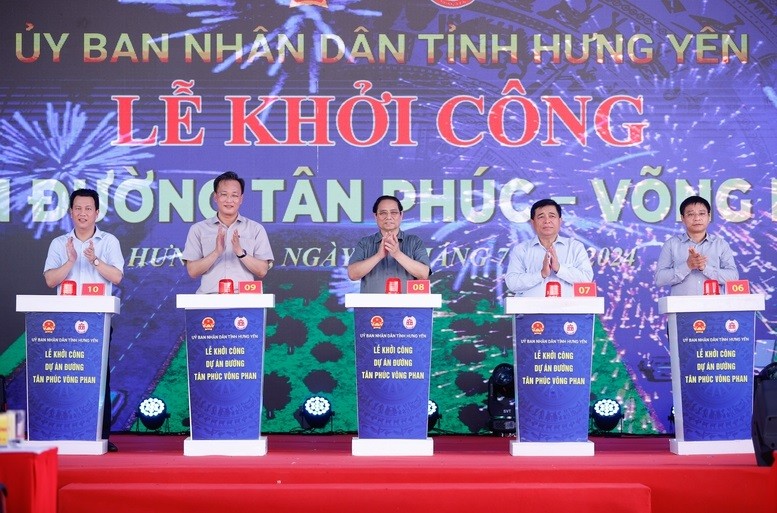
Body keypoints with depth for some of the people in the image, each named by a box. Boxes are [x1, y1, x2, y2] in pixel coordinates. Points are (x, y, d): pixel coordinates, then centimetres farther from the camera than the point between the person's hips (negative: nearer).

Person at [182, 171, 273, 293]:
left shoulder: (256, 229, 12)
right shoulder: (198, 229, 12)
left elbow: (262, 271, 5)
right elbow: (192, 271, 4)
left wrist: (240, 252, -9)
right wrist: (216, 252, -9)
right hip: (210, 296, 0)